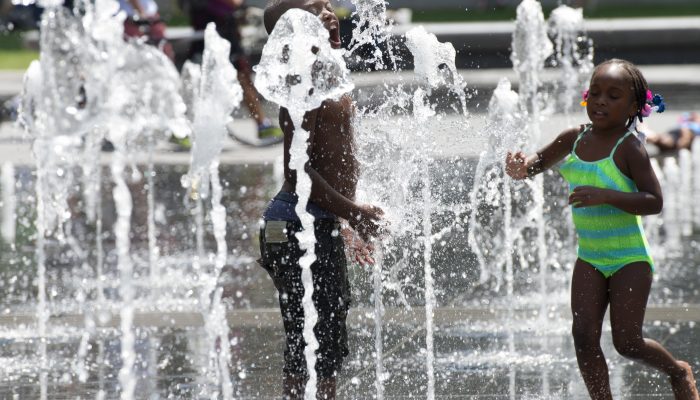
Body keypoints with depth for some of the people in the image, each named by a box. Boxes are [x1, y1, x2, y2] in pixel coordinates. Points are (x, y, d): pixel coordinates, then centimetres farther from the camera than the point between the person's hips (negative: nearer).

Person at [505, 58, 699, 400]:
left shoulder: (629, 147, -15)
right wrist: (520, 169, -7)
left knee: (627, 342, -3)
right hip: (590, 257, 5)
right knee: (584, 336, -7)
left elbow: (654, 202, -21)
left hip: (629, 257, -5)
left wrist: (606, 196, -32)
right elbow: (538, 163, 17)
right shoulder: (575, 139, 2)